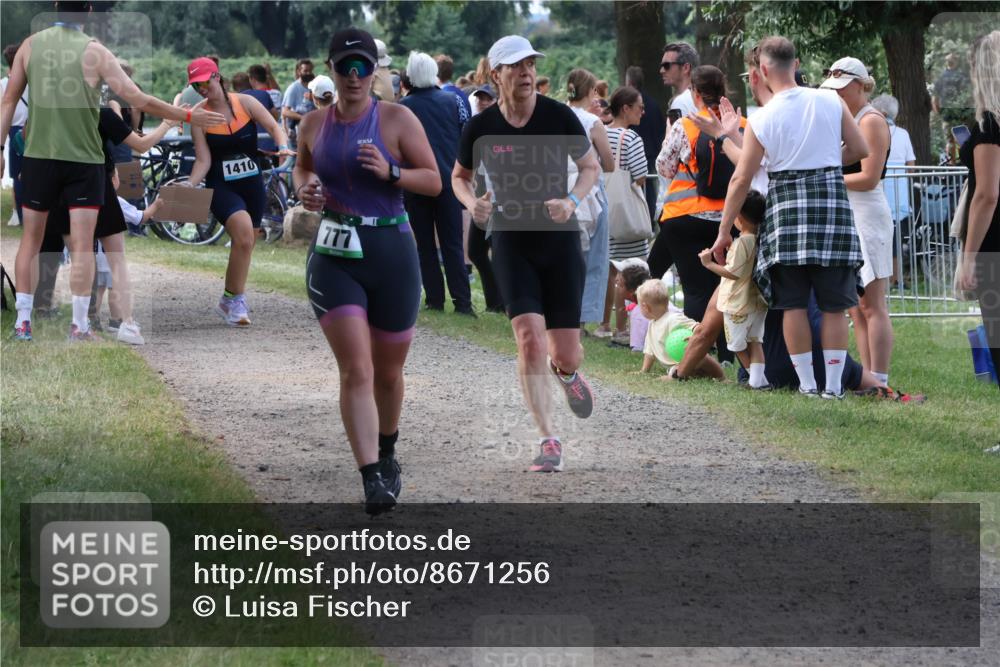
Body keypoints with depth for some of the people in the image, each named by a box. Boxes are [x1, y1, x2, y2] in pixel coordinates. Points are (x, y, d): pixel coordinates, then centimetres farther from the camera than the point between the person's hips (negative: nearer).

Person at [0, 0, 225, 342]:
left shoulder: (31, 45, 2)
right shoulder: (94, 51, -6)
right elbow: (137, 99, -7)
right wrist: (187, 116, 2)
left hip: (38, 157, 2)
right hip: (84, 159, -2)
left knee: (31, 240, 12)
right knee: (82, 245, 2)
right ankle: (79, 325, -2)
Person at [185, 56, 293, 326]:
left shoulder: (245, 103, 0)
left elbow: (273, 126, -5)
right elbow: (203, 160, -5)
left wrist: (283, 146, -26)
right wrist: (190, 185, -22)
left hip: (252, 183, 3)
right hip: (221, 187, -3)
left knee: (245, 244, 12)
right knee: (244, 233, -26)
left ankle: (230, 302, 34)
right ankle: (234, 300, -17)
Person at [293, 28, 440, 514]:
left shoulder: (397, 119, -4)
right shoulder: (314, 124, 6)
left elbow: (434, 182, -3)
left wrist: (390, 172, -20)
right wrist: (304, 188, 3)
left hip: (391, 254, -1)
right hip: (333, 259, 1)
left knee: (388, 372, 13)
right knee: (356, 371, -13)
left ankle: (387, 452, 41)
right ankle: (373, 480, -19)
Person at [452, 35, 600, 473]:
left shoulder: (559, 117, -7)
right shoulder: (480, 128, -5)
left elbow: (590, 167, 5)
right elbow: (459, 177, 12)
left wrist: (572, 200, -14)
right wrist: (472, 203, -10)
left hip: (560, 240, 0)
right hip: (512, 244, 0)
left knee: (566, 354, 1)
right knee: (530, 339, -17)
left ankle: (565, 372, 41)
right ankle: (549, 442, -9)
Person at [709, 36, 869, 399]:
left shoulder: (762, 119, -3)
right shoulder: (831, 101, -1)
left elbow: (741, 179, -1)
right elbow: (860, 149, 5)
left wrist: (724, 230, 6)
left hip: (787, 201, -1)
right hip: (832, 196, 1)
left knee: (794, 303, 8)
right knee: (834, 304, 5)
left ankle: (807, 383, 7)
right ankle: (833, 385, 5)